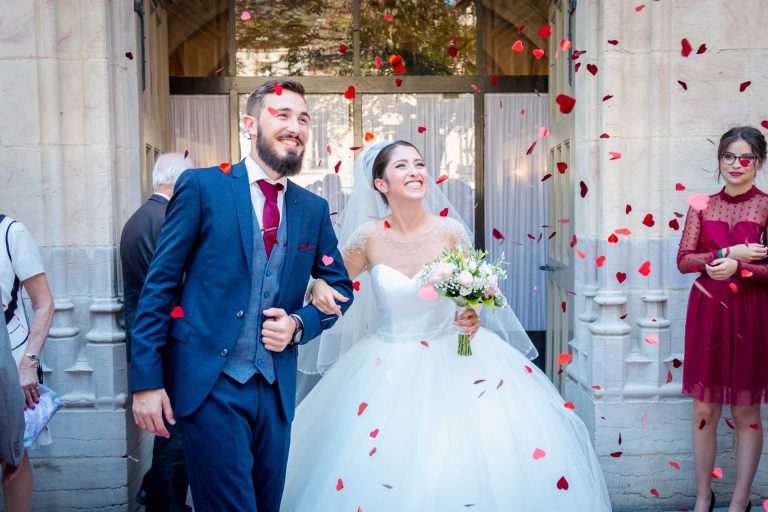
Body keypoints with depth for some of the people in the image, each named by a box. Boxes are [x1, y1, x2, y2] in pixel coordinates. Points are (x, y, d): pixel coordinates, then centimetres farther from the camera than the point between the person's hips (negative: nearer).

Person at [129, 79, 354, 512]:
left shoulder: (315, 210, 7)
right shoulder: (202, 186, -4)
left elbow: (340, 287, 16)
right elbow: (159, 285, -5)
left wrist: (300, 323, -5)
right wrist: (146, 380, -9)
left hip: (276, 389, 5)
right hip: (208, 383, -4)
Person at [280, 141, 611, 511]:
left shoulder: (451, 231, -7)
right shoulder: (369, 236, -7)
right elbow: (329, 284, 6)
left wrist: (472, 318, -17)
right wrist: (319, 289, -16)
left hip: (454, 356, 0)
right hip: (389, 366, 0)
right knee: (381, 469, -6)